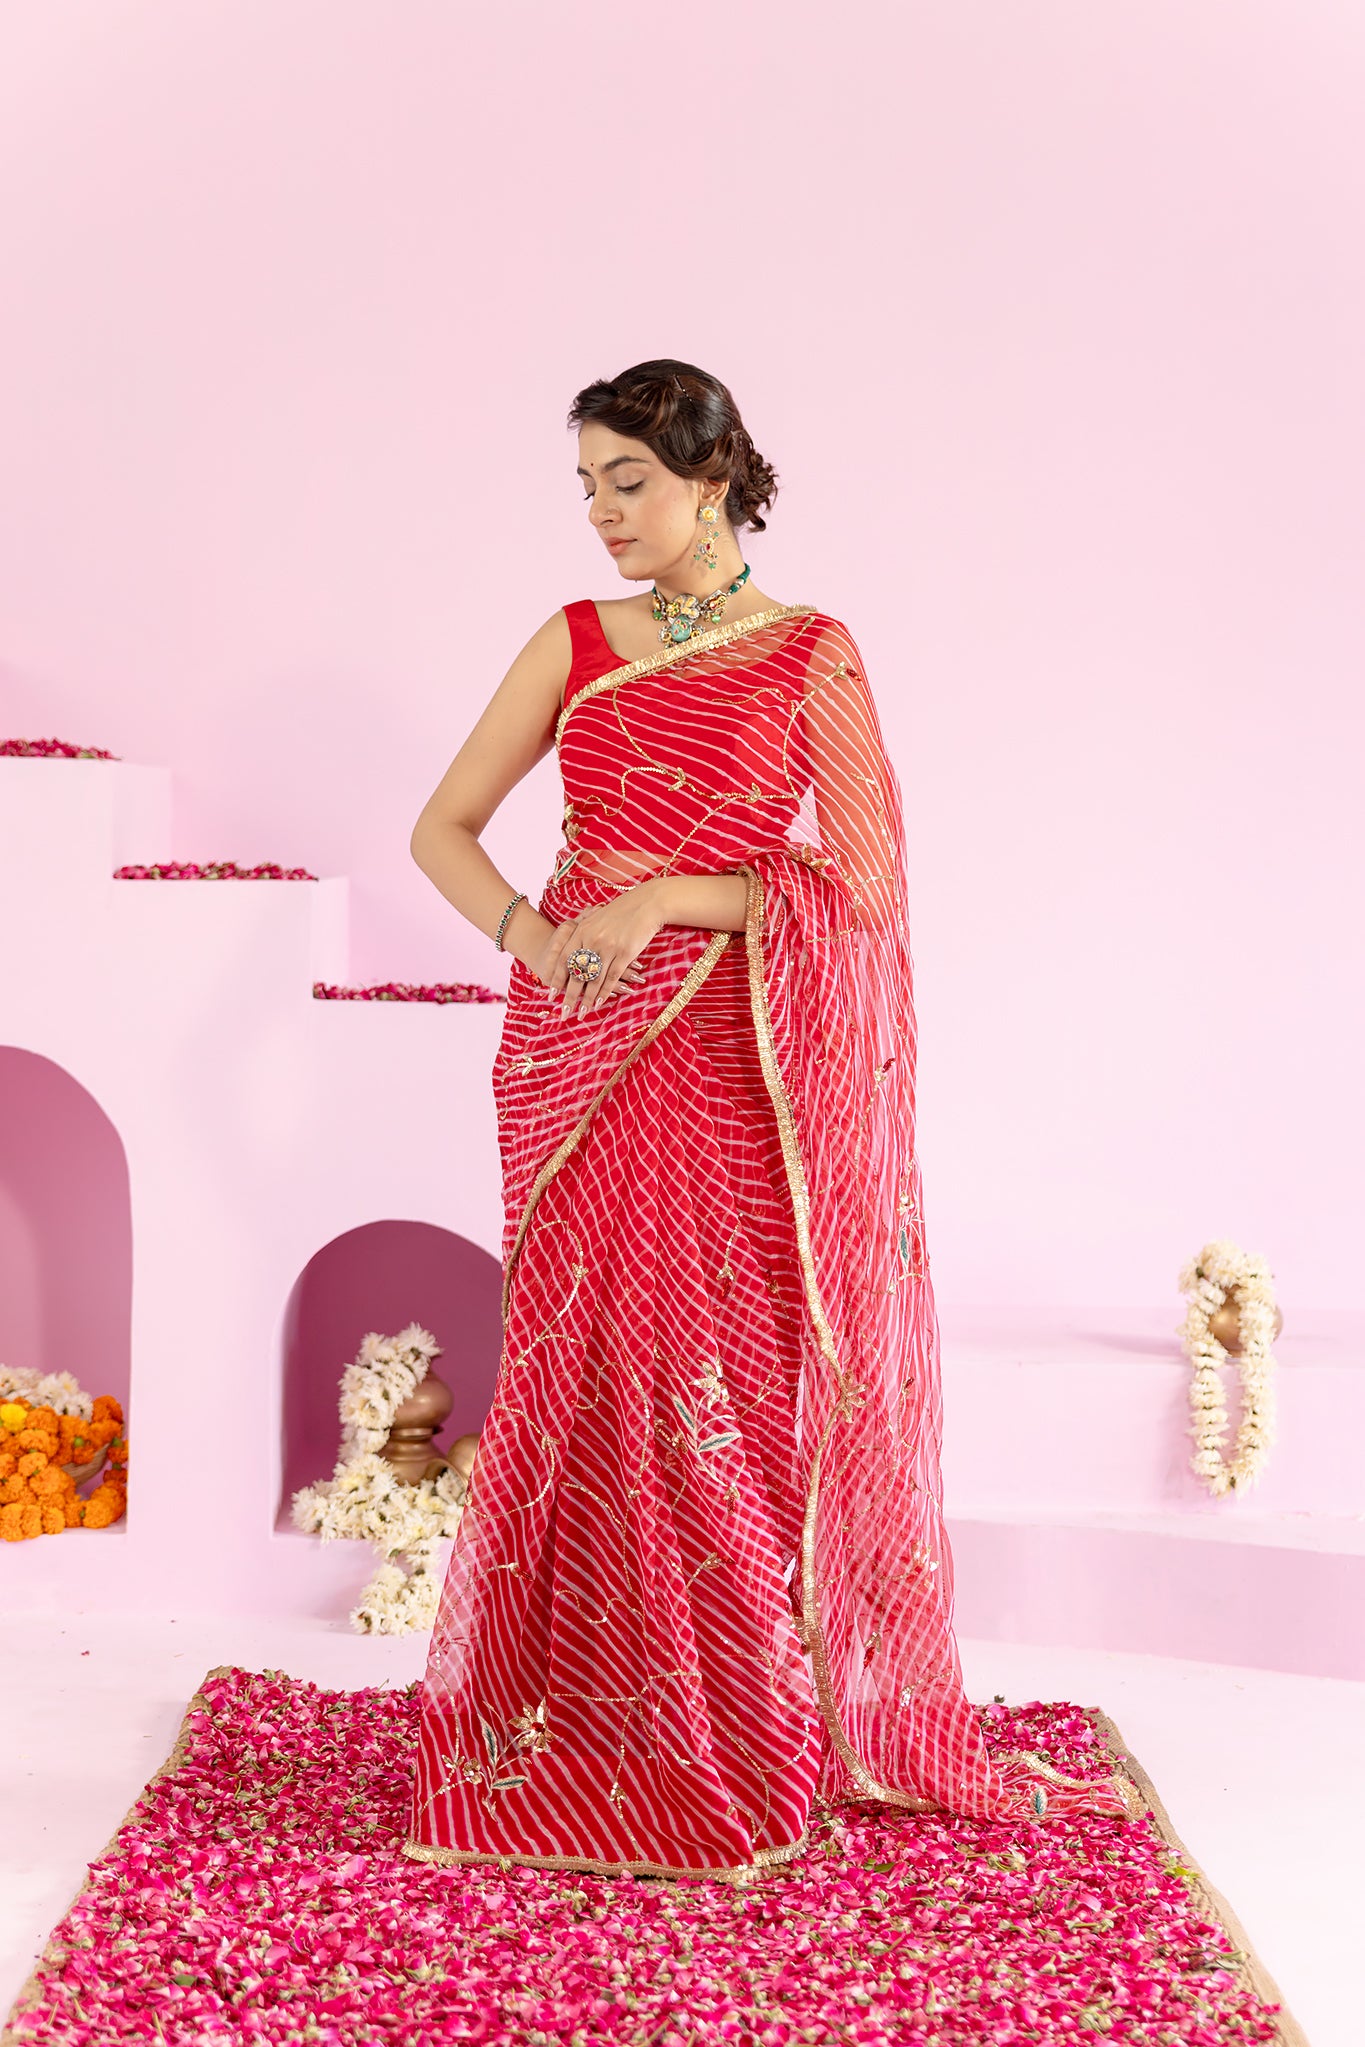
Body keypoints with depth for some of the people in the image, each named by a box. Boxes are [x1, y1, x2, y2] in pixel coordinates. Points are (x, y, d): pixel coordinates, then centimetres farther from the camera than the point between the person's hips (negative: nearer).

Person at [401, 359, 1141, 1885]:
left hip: (736, 1065, -2)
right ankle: (592, 1744, 19)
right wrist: (529, 933, -9)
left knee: (734, 1394, 2)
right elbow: (441, 827, 10)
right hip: (580, 1059, 2)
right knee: (593, 1387, 4)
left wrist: (666, 897, -15)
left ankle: (762, 1743, 19)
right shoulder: (574, 643, 9)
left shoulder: (811, 653, 1)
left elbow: (866, 877, -6)